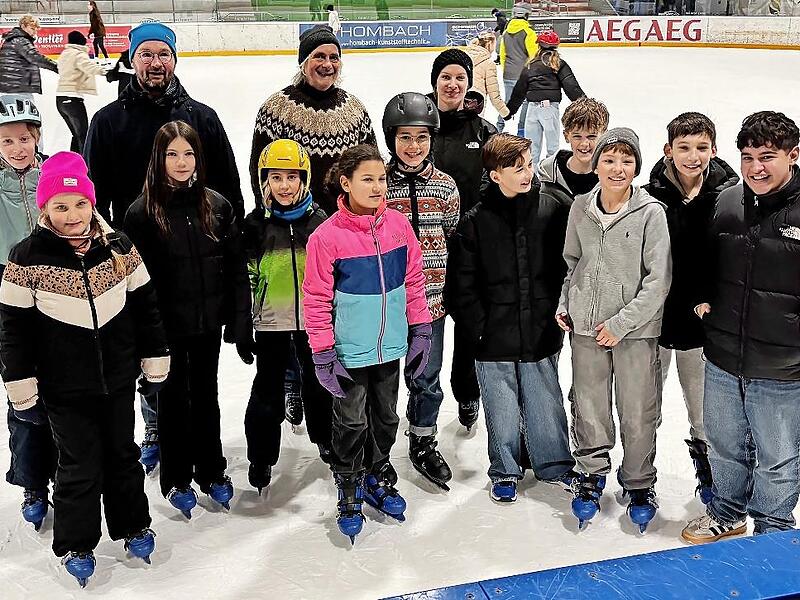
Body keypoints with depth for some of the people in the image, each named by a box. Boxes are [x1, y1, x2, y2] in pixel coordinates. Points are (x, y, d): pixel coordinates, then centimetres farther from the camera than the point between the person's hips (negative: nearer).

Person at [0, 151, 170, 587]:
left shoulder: (119, 247, -4)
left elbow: (145, 307, 4)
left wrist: (154, 364, 6)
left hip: (118, 380, 3)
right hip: (65, 388, -2)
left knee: (122, 454, 17)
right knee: (79, 466, 7)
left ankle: (133, 525, 37)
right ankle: (75, 545, 27)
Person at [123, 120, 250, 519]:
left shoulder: (216, 206, -1)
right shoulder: (142, 213, -10)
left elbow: (237, 268, 1)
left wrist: (239, 320, -4)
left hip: (208, 322, 3)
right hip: (167, 325, -2)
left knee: (206, 394, 16)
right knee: (173, 397, 12)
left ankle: (211, 471, 32)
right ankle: (175, 478, 27)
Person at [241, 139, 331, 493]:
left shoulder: (321, 222, -2)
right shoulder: (256, 224, -5)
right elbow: (244, 280, -1)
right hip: (271, 323, -1)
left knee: (319, 383, 17)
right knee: (267, 391, 7)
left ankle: (326, 438, 39)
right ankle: (261, 456, 23)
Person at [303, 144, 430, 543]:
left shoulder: (398, 225, -3)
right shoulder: (327, 236, -14)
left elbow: (414, 281, 6)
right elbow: (317, 300, -11)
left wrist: (420, 331, 5)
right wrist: (323, 355, -11)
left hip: (391, 347, 4)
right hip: (350, 352, -4)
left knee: (386, 417, 19)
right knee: (352, 423, 8)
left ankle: (378, 477, 40)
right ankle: (349, 493, 28)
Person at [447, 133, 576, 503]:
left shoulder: (554, 212, -2)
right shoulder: (475, 223, -6)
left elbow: (569, 268, 4)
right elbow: (461, 287, -3)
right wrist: (480, 329, -7)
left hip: (542, 336, 1)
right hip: (494, 343, -1)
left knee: (547, 406, 13)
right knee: (502, 413, 12)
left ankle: (555, 466, 36)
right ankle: (505, 472, 34)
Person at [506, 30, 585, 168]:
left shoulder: (530, 65, 12)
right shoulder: (559, 64, 3)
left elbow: (519, 92, 16)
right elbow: (571, 86, -7)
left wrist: (510, 111, 25)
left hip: (532, 108, 3)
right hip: (551, 106, -3)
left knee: (532, 147, 10)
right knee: (553, 146, 2)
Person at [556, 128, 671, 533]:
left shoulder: (651, 212, -10)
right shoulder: (581, 208, 1)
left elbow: (658, 279, -11)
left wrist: (621, 323, -14)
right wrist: (565, 304, 4)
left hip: (636, 328, -3)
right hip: (585, 326, 3)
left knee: (638, 413, 6)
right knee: (588, 407, 13)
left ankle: (639, 484, 27)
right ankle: (591, 474, 33)